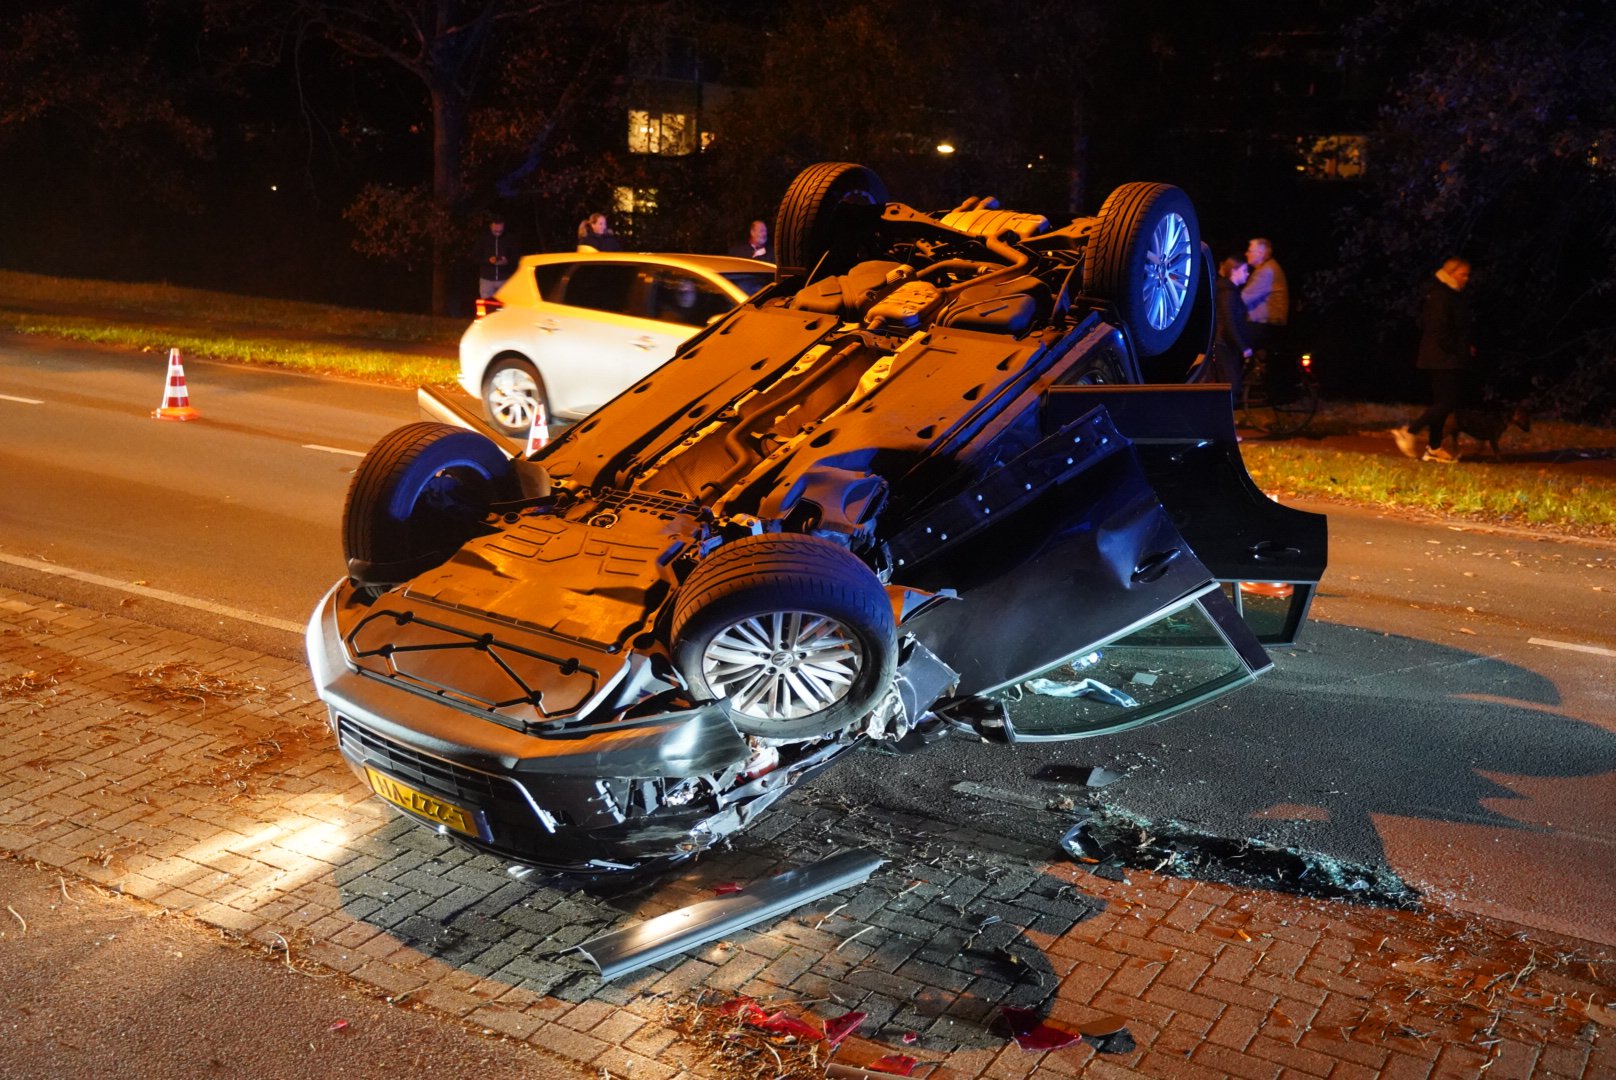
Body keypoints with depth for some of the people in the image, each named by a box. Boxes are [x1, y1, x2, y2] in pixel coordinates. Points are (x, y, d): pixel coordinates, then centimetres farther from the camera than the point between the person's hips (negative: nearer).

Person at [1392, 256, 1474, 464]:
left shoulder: (1450, 295, 18)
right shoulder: (1442, 296, -14)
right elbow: (1440, 331, -21)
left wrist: (1465, 347, 11)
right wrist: (1460, 350, -13)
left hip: (1442, 360, 10)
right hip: (1443, 360, -10)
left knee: (1442, 402, 10)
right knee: (1449, 401, -13)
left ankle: (1433, 448, 11)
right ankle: (1408, 431, -14)